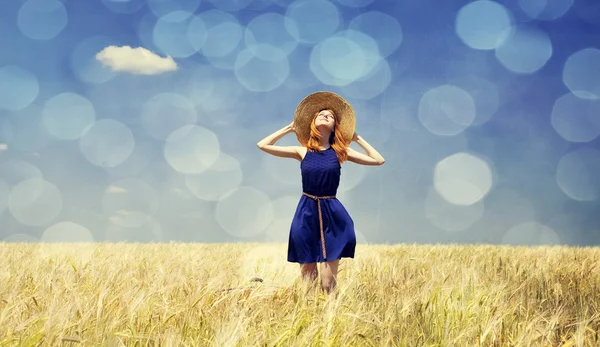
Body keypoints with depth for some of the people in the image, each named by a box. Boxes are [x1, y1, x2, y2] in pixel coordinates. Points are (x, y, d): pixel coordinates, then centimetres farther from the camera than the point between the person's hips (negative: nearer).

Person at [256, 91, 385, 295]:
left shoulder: (340, 152, 4)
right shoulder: (302, 151, 4)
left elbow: (379, 160, 3)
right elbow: (262, 145, 4)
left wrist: (357, 138, 7)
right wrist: (288, 129, 10)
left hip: (332, 213, 0)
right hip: (307, 213, 1)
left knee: (328, 276, -4)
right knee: (307, 273, 6)